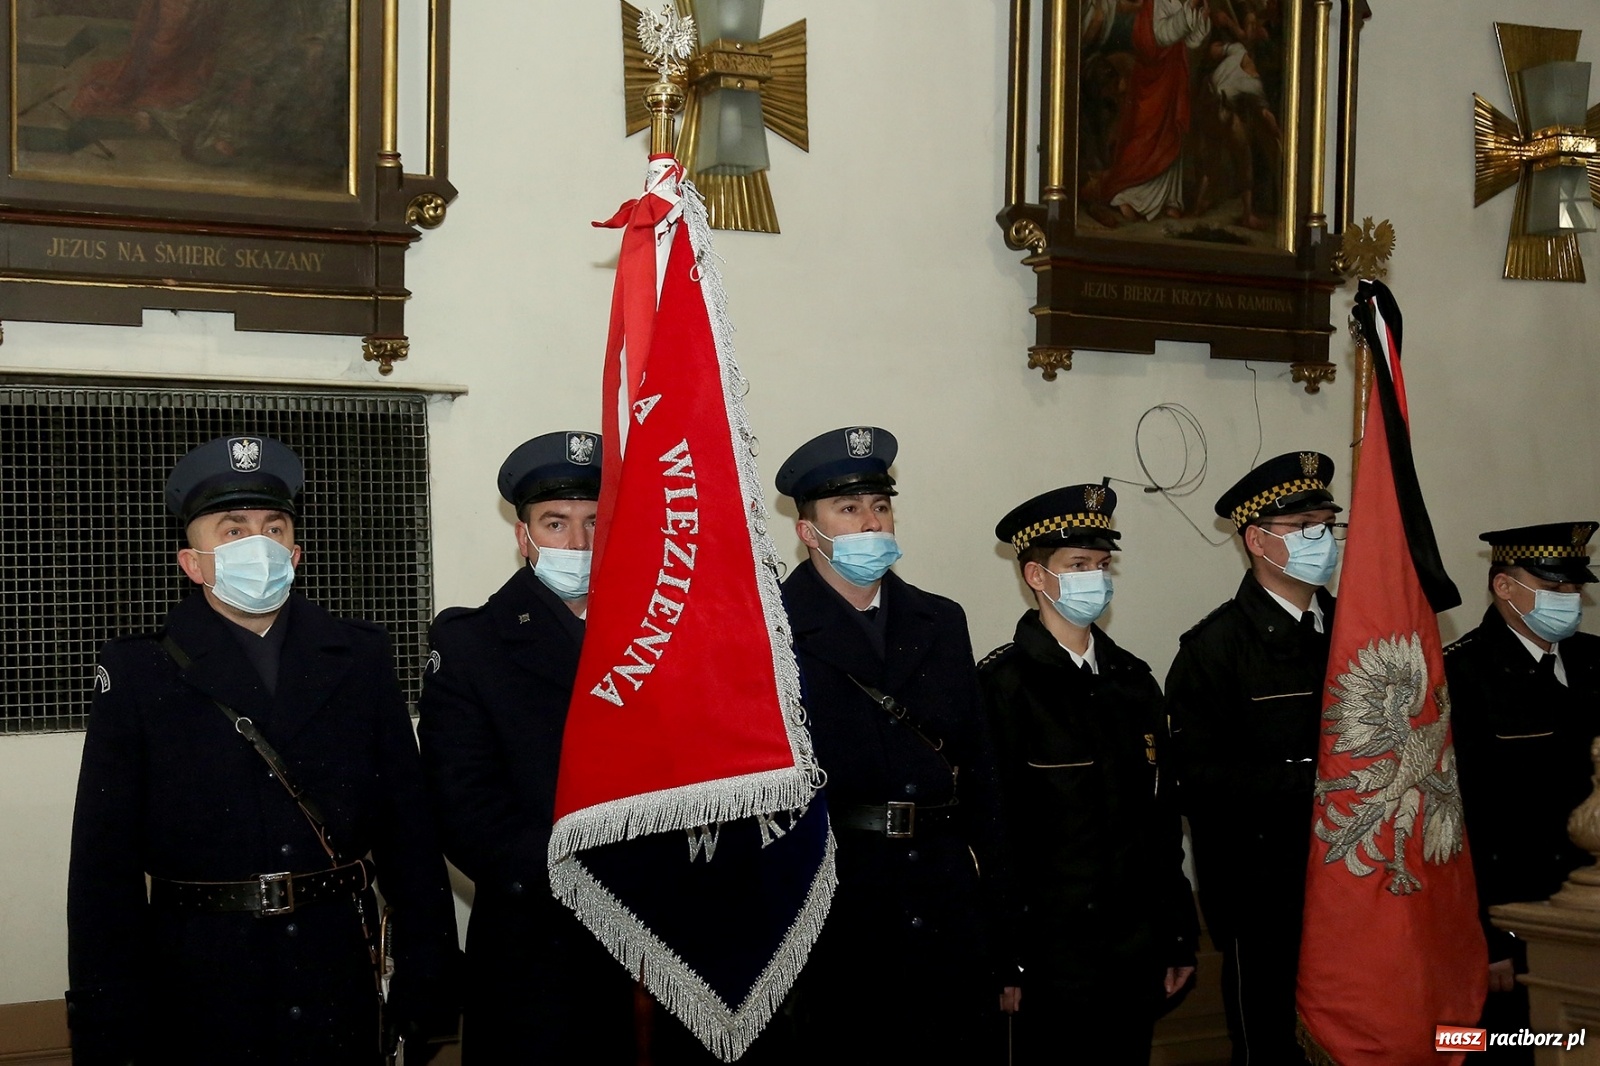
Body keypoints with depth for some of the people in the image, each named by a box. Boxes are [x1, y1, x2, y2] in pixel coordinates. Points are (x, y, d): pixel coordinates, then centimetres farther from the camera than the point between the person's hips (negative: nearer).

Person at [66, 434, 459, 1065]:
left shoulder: (360, 658, 6)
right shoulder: (136, 676, -1)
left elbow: (409, 830, 4)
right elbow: (105, 869, -2)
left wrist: (427, 991, 0)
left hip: (340, 987, 2)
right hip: (200, 993, -2)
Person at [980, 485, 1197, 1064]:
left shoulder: (1133, 680, 10)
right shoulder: (1001, 685, -10)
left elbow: (1162, 818, 13)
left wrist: (1178, 937, 14)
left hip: (1138, 951, 6)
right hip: (1052, 954, -6)